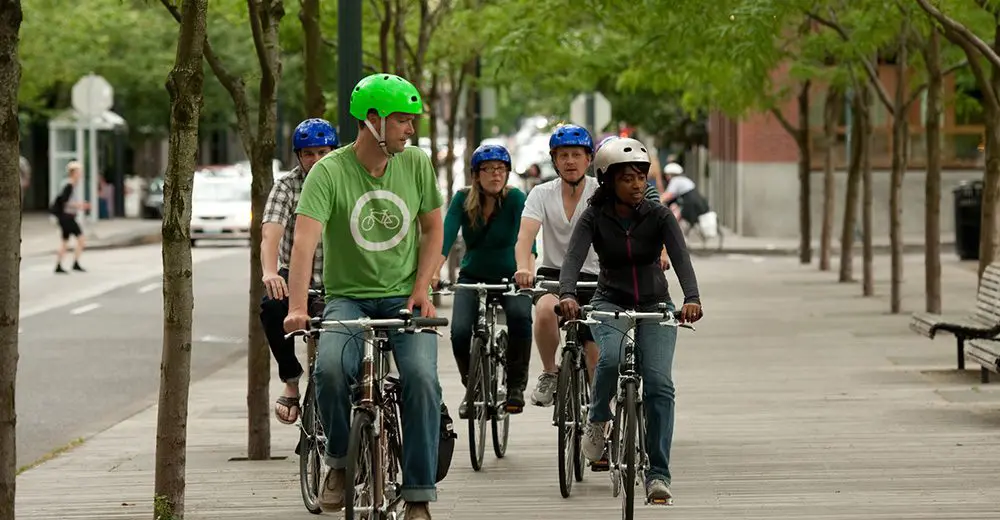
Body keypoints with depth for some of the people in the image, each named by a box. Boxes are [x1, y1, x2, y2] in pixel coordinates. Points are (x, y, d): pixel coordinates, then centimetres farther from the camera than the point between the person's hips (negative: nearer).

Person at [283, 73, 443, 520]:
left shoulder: (416, 164, 0)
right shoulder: (329, 172, -12)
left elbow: (433, 228, 11)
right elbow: (305, 239, -22)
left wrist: (421, 289, -4)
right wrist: (297, 307, -35)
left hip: (403, 298, 2)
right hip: (348, 297, -2)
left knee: (422, 377, -23)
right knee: (330, 368, -31)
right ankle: (339, 461, -4)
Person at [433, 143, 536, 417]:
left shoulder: (515, 199, -14)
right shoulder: (463, 199, -9)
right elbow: (446, 236, -23)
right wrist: (434, 271, -40)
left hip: (508, 278, -1)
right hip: (472, 278, 1)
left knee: (520, 316, -32)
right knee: (459, 333, -22)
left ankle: (516, 385, -13)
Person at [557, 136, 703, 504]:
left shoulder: (659, 216, -8)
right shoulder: (594, 218, -8)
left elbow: (681, 258, -21)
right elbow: (573, 258, -22)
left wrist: (692, 298, -40)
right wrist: (567, 294, -43)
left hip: (655, 305, 1)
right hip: (611, 303, 0)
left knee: (658, 383, -18)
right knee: (611, 358, -32)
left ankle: (658, 473, -13)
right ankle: (597, 418, -2)